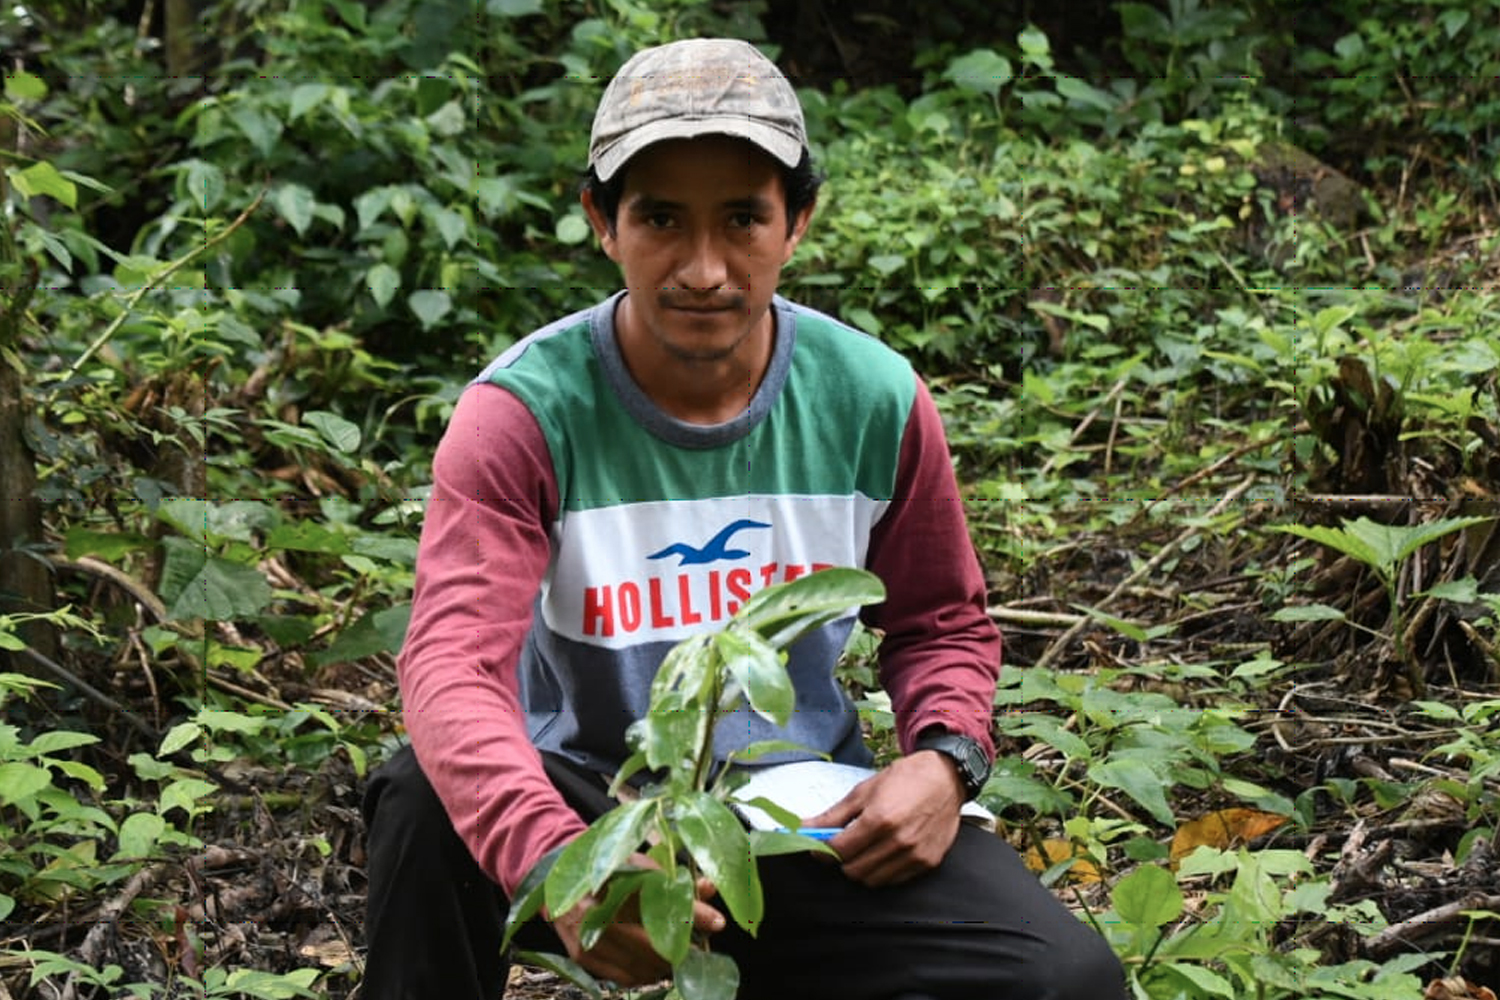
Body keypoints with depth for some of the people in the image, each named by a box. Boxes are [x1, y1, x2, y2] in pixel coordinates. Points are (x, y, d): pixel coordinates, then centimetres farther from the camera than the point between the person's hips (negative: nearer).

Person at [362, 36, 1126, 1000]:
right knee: (424, 799, -35)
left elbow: (942, 624, 9)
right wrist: (556, 861, -52)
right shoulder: (526, 412, -18)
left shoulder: (875, 399, -7)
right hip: (592, 801, -3)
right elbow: (455, 665, -32)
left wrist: (946, 759, -14)